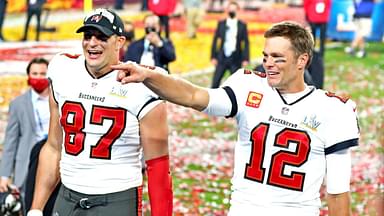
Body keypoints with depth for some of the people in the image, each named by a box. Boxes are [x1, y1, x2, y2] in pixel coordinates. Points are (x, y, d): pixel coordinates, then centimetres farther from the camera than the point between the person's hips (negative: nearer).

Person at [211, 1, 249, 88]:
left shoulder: (242, 25, 3)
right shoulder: (221, 24, 6)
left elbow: (246, 43, 2)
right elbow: (215, 40, 8)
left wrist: (245, 59, -6)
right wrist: (213, 57, 1)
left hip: (236, 58, -1)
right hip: (222, 57, 1)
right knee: (215, 82, -1)